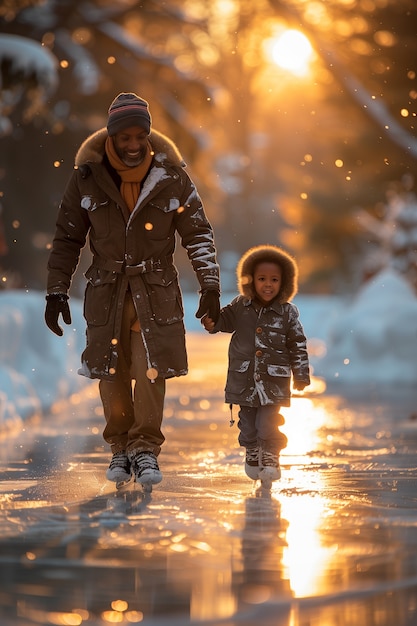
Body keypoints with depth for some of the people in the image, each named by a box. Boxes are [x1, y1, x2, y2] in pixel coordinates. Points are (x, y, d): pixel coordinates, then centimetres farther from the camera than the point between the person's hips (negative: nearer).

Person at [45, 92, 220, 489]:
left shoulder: (171, 176, -5)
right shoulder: (87, 177, -4)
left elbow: (198, 233, 2)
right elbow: (67, 239, 4)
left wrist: (209, 284, -6)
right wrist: (56, 292, 1)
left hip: (156, 289, -1)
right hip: (106, 289, 1)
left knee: (151, 370, -10)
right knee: (111, 372, 2)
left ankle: (146, 448, 1)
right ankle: (121, 447, 16)